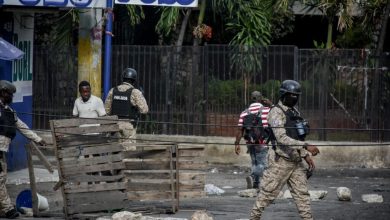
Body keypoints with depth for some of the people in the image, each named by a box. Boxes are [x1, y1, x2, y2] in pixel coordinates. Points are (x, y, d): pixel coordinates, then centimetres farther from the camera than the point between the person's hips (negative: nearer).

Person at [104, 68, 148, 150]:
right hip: (129, 125, -4)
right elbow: (144, 110, -12)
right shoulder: (135, 92, -10)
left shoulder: (113, 91, 4)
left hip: (116, 124, 4)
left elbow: (107, 110, 7)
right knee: (129, 149, -2)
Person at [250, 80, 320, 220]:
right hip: (280, 161, -8)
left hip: (296, 162, 8)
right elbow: (282, 138, -26)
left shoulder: (295, 112, 12)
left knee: (302, 193, 4)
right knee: (267, 193, 1)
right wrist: (306, 146, -31)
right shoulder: (276, 113, -15)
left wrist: (306, 156, 11)